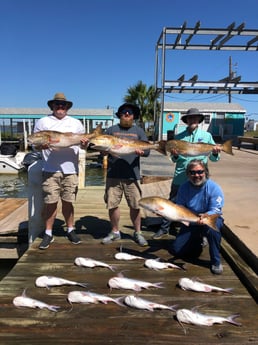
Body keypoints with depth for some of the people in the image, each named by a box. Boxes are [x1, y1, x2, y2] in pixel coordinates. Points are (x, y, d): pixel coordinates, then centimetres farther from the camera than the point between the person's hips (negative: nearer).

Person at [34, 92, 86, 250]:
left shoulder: (76, 123, 14)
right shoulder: (42, 122, 9)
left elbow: (83, 143, 14)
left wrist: (84, 143, -10)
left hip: (71, 168, 1)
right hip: (50, 169, -1)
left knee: (68, 201, 8)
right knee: (50, 202, 1)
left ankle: (70, 230, 23)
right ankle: (48, 233, 14)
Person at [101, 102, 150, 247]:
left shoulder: (139, 131, 11)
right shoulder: (111, 130, 12)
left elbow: (147, 150, 3)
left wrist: (141, 152, -20)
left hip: (132, 175, 0)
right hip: (113, 175, 1)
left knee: (135, 206, 2)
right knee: (112, 204, 6)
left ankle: (138, 233, 21)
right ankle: (115, 232, 25)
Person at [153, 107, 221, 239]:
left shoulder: (207, 135, 4)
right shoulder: (179, 137, 6)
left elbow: (213, 158, 3)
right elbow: (174, 160, 8)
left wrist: (215, 153, -18)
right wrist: (175, 155, -14)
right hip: (179, 177, 1)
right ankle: (164, 229, 24)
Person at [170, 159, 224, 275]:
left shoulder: (214, 188, -20)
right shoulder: (184, 187, -11)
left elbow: (215, 211, -23)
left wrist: (205, 216, -46)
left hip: (211, 219, -3)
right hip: (190, 223, 3)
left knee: (212, 227, -41)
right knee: (176, 250, -5)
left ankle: (216, 261, -19)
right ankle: (198, 241, 26)